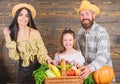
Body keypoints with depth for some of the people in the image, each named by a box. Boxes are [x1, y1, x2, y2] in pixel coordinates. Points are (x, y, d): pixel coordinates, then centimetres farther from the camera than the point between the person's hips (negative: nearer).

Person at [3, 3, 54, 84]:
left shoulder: (35, 32, -11)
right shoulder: (12, 33, -3)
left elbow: (41, 52, -8)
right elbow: (15, 56, -9)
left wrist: (47, 59, -28)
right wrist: (7, 37, -11)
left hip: (36, 67, -2)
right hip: (22, 70, 2)